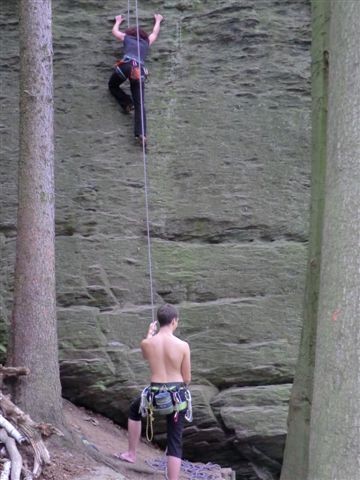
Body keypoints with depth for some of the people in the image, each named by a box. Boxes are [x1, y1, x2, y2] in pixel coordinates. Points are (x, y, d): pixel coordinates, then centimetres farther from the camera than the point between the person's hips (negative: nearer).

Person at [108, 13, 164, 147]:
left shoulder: (126, 37, 25)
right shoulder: (147, 41, 30)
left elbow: (115, 31, 44)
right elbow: (155, 32, 50)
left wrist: (118, 21, 63)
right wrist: (158, 20, 67)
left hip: (126, 65, -2)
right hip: (140, 71, 2)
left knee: (112, 86, 26)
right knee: (139, 104, -2)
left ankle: (127, 103, 2)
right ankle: (141, 133, -19)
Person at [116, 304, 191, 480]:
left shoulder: (146, 343, -6)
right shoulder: (183, 345, -10)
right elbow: (187, 378, -1)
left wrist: (149, 335, 34)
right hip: (178, 394, -1)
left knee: (135, 409, 34)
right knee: (175, 443, 6)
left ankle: (131, 453, 40)